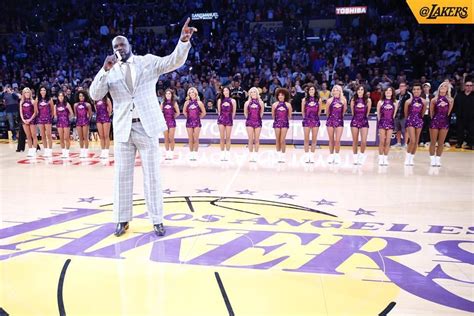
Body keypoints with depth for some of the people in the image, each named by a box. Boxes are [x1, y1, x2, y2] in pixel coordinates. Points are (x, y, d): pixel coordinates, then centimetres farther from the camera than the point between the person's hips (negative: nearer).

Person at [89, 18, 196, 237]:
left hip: (147, 127, -2)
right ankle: (122, 220, 22)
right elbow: (95, 95, -1)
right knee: (122, 176, 9)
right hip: (123, 129, 2)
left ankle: (157, 220, 13)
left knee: (152, 175, 3)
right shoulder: (110, 71, 9)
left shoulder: (148, 61, 6)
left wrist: (184, 41, -24)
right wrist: (105, 70, -13)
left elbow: (174, 62, -6)